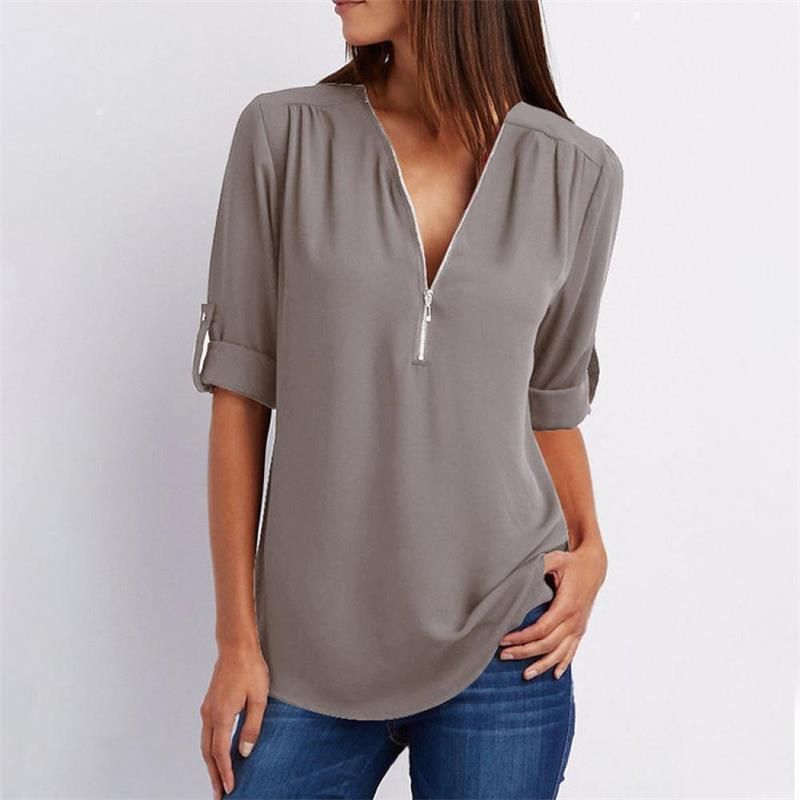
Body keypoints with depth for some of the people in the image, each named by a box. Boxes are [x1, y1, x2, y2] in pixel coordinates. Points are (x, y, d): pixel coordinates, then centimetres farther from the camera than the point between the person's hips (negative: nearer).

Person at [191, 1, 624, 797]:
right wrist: (236, 636, -3)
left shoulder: (578, 172, -1)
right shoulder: (283, 134, -4)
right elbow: (240, 391, -3)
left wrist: (589, 545, -5)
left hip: (501, 644, 1)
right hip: (311, 652, 0)